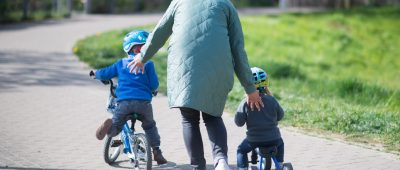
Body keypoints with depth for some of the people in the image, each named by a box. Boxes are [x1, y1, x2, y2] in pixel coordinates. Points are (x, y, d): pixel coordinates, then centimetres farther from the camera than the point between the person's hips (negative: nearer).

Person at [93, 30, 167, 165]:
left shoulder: (121, 64, 16)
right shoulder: (147, 64, 4)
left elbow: (105, 74, 21)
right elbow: (154, 85, 1)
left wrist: (96, 74, 44)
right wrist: (149, 89, 25)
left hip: (123, 102, 1)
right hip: (143, 102, -1)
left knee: (114, 129, 11)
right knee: (150, 126, 25)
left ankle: (110, 124, -23)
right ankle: (156, 151, 15)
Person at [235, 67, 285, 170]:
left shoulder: (246, 103, -11)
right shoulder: (271, 100, -5)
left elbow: (239, 122, -8)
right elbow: (280, 116, 9)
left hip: (254, 140, -2)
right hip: (273, 139, 2)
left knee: (241, 150, 25)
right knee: (280, 143, 36)